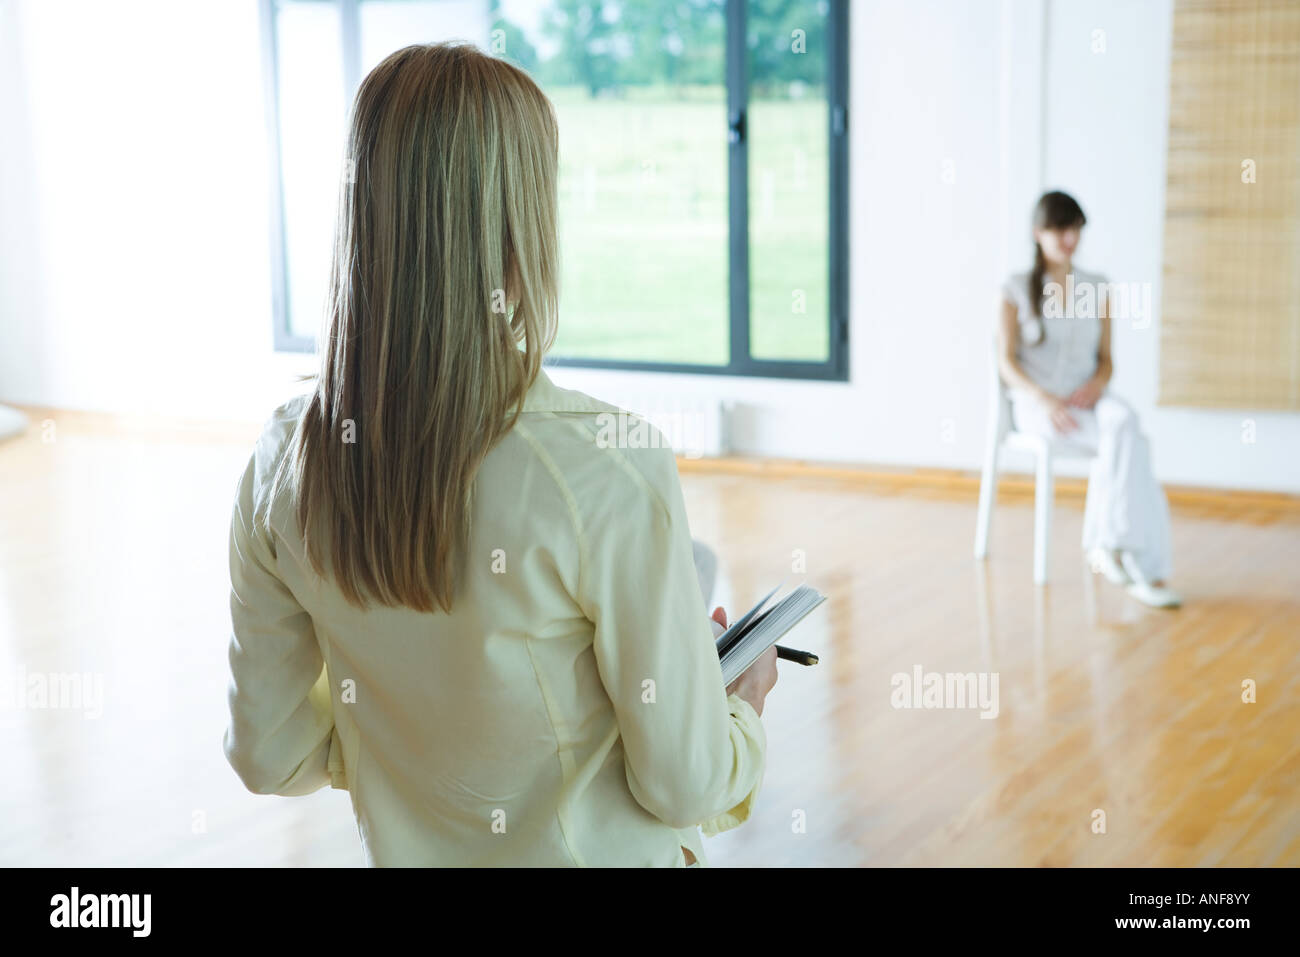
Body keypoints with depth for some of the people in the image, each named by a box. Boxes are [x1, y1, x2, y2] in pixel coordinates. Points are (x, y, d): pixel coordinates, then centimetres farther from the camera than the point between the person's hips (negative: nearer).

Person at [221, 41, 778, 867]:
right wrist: (746, 702, 4)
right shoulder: (609, 468, -24)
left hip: (406, 851, 5)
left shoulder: (283, 464, -9)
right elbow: (684, 785, -16)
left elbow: (271, 756, 0)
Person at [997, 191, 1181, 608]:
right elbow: (1007, 363, -4)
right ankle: (1147, 568, -32)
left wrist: (1097, 384, -12)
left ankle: (1106, 540, -31)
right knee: (1129, 443, -31)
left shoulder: (1097, 287, 12)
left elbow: (1105, 359, 12)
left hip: (1087, 400, 3)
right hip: (1035, 402, -3)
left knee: (1122, 422, -35)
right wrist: (1045, 401, -21)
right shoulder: (1017, 288, 1)